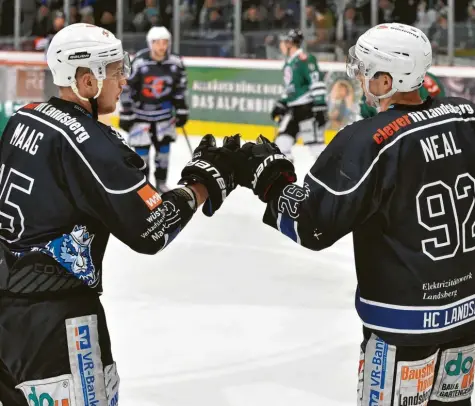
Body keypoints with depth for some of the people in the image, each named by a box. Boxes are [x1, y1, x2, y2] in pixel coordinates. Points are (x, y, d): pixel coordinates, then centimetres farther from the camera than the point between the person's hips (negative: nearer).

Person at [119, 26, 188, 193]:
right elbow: (126, 88, -15)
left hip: (164, 109, 4)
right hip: (141, 109, -4)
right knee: (142, 146, -3)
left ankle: (161, 182, 20)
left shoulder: (175, 62, -10)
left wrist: (181, 111, 7)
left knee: (163, 144, 7)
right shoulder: (139, 62, -23)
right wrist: (126, 115, -12)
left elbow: (180, 87, 5)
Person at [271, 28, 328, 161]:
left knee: (314, 142, -12)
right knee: (283, 140, 8)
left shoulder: (304, 59, -14)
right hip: (294, 109, 10)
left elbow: (317, 84, -20)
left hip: (308, 107, -10)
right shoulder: (289, 62, 16)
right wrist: (280, 105, 25)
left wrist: (320, 109, -23)